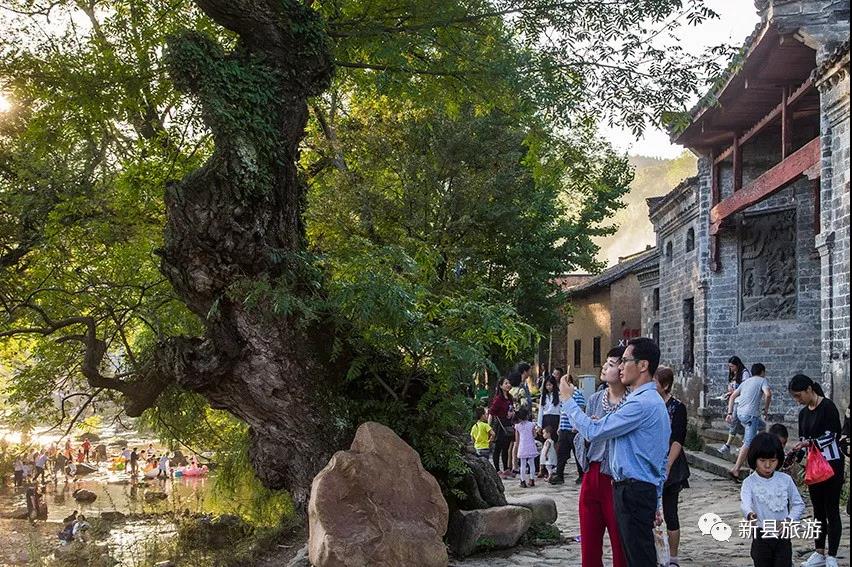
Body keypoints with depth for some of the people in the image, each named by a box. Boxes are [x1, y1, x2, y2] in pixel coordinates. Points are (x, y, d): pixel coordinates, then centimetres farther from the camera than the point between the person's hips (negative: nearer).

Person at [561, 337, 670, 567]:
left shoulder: (642, 404, -18)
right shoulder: (654, 401, 17)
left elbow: (593, 431, -17)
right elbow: (663, 459, 21)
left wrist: (568, 400, -3)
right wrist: (656, 503, 24)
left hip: (633, 491, -10)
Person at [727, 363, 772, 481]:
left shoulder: (746, 381, 23)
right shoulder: (763, 380, 6)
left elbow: (732, 397, 19)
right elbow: (768, 394, -13)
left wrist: (730, 413, 16)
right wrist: (766, 410, -2)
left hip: (739, 413, 7)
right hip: (750, 414, -7)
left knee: (761, 425, 31)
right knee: (748, 443, -9)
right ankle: (735, 470, -18)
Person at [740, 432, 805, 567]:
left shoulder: (785, 480, -1)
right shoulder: (749, 482, -8)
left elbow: (799, 504, 5)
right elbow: (745, 502, -26)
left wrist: (788, 520, -12)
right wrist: (749, 514, -48)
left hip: (783, 536, 1)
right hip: (761, 537, -1)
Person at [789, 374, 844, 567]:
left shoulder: (828, 407, -13)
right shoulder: (803, 413, 10)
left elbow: (832, 435, -18)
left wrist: (810, 442, -30)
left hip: (832, 464, -7)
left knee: (831, 510, -3)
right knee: (818, 510, 11)